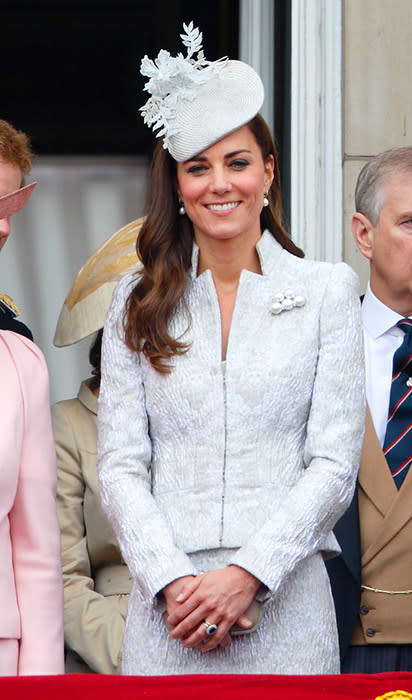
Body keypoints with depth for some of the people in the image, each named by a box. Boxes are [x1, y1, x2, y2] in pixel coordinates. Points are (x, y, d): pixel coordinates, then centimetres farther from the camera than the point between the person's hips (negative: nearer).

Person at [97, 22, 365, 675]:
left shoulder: (327, 291, 6)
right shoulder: (139, 303, 9)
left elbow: (334, 463, 0)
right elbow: (121, 467, 4)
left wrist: (249, 573, -11)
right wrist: (172, 581, -11)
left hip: (285, 603, -1)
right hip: (168, 604, 1)